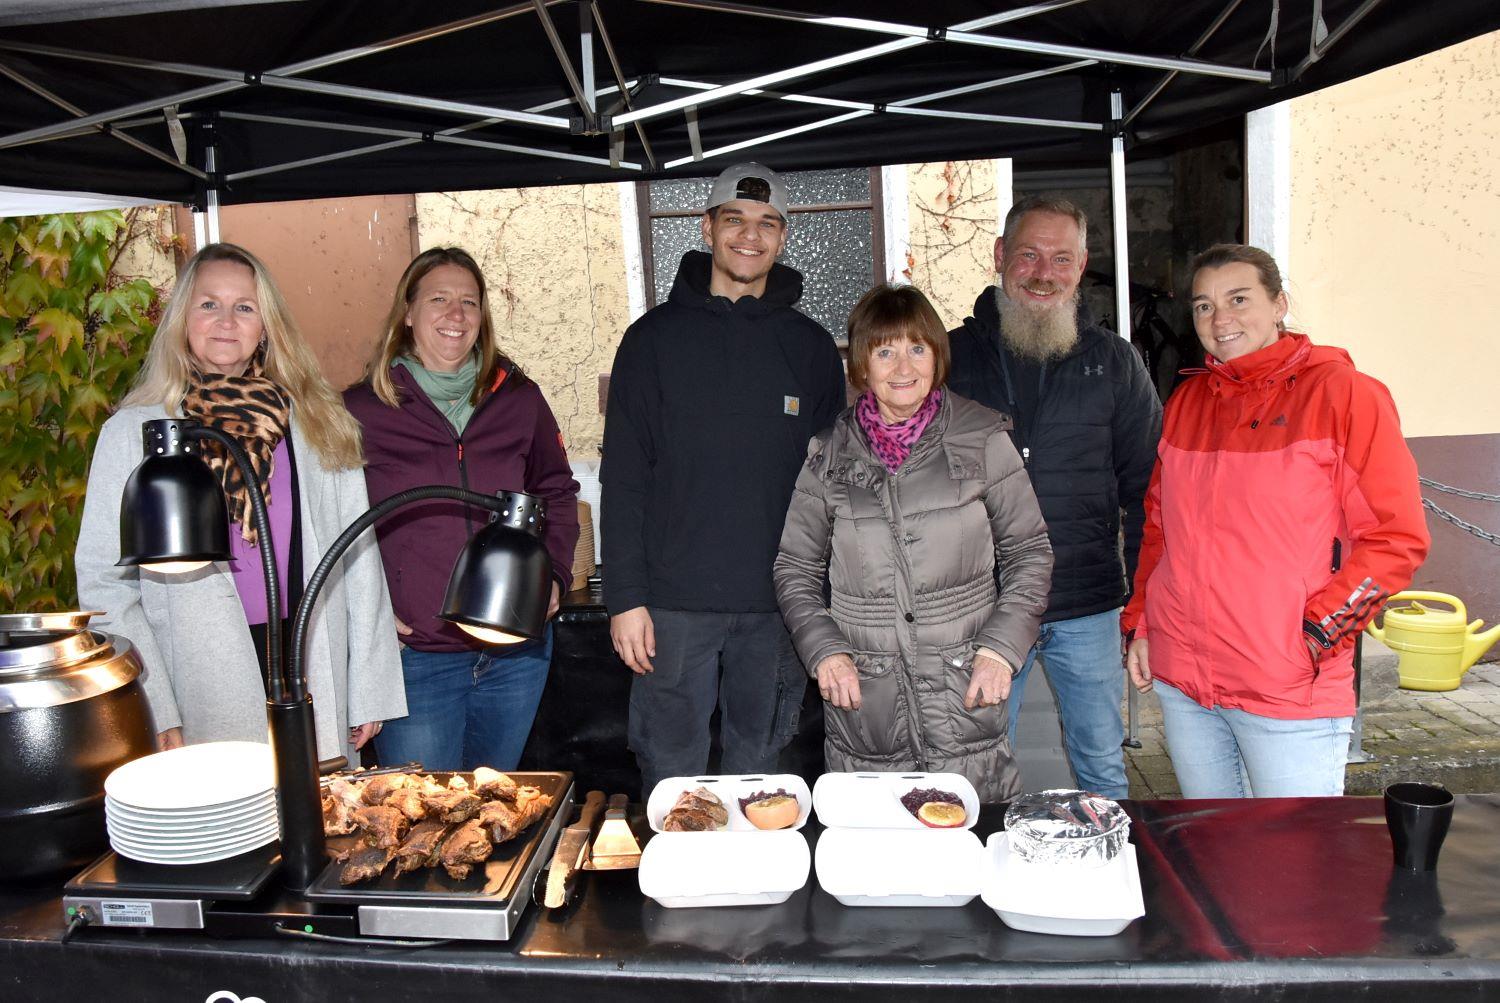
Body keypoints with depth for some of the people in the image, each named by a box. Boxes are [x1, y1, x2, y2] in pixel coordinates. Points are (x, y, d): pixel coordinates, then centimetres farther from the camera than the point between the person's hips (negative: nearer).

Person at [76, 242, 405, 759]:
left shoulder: (319, 424, 5)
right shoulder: (132, 432, 1)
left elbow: (360, 560, 5)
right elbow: (104, 582, -1)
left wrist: (371, 691, 3)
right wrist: (153, 715, -9)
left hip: (315, 689, 2)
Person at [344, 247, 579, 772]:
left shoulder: (518, 399, 6)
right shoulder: (361, 410, -2)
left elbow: (557, 494, 17)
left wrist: (554, 575, 4)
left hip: (516, 652, 3)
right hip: (414, 656, -3)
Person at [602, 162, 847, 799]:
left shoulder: (810, 346, 8)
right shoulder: (656, 337, 2)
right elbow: (623, 477, 0)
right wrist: (625, 597, -7)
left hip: (778, 603, 2)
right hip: (675, 599, -1)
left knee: (761, 769, 14)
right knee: (672, 774, 7)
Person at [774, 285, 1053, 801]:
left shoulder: (982, 439, 1)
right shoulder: (830, 454, 4)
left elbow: (1029, 552, 6)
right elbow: (795, 568, 11)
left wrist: (1001, 650, -4)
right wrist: (825, 651, -2)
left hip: (966, 701, -1)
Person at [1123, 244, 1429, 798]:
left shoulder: (1343, 392, -5)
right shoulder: (1186, 401, 11)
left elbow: (1398, 537, -9)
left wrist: (1316, 632, -15)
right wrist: (1139, 623, 11)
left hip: (1291, 689, -5)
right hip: (1180, 678, 5)